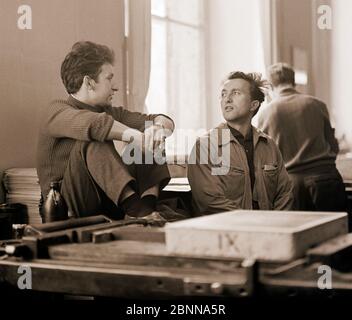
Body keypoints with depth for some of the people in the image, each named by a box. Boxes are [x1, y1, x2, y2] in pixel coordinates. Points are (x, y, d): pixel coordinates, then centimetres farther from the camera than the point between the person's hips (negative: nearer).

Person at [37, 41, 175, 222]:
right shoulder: (57, 112, -5)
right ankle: (137, 210, -38)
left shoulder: (110, 112, 15)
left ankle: (147, 206, -24)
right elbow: (95, 124, -30)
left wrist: (159, 127, -17)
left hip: (112, 204, 6)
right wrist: (140, 137, -33)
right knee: (93, 142, -29)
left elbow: (166, 122, 6)